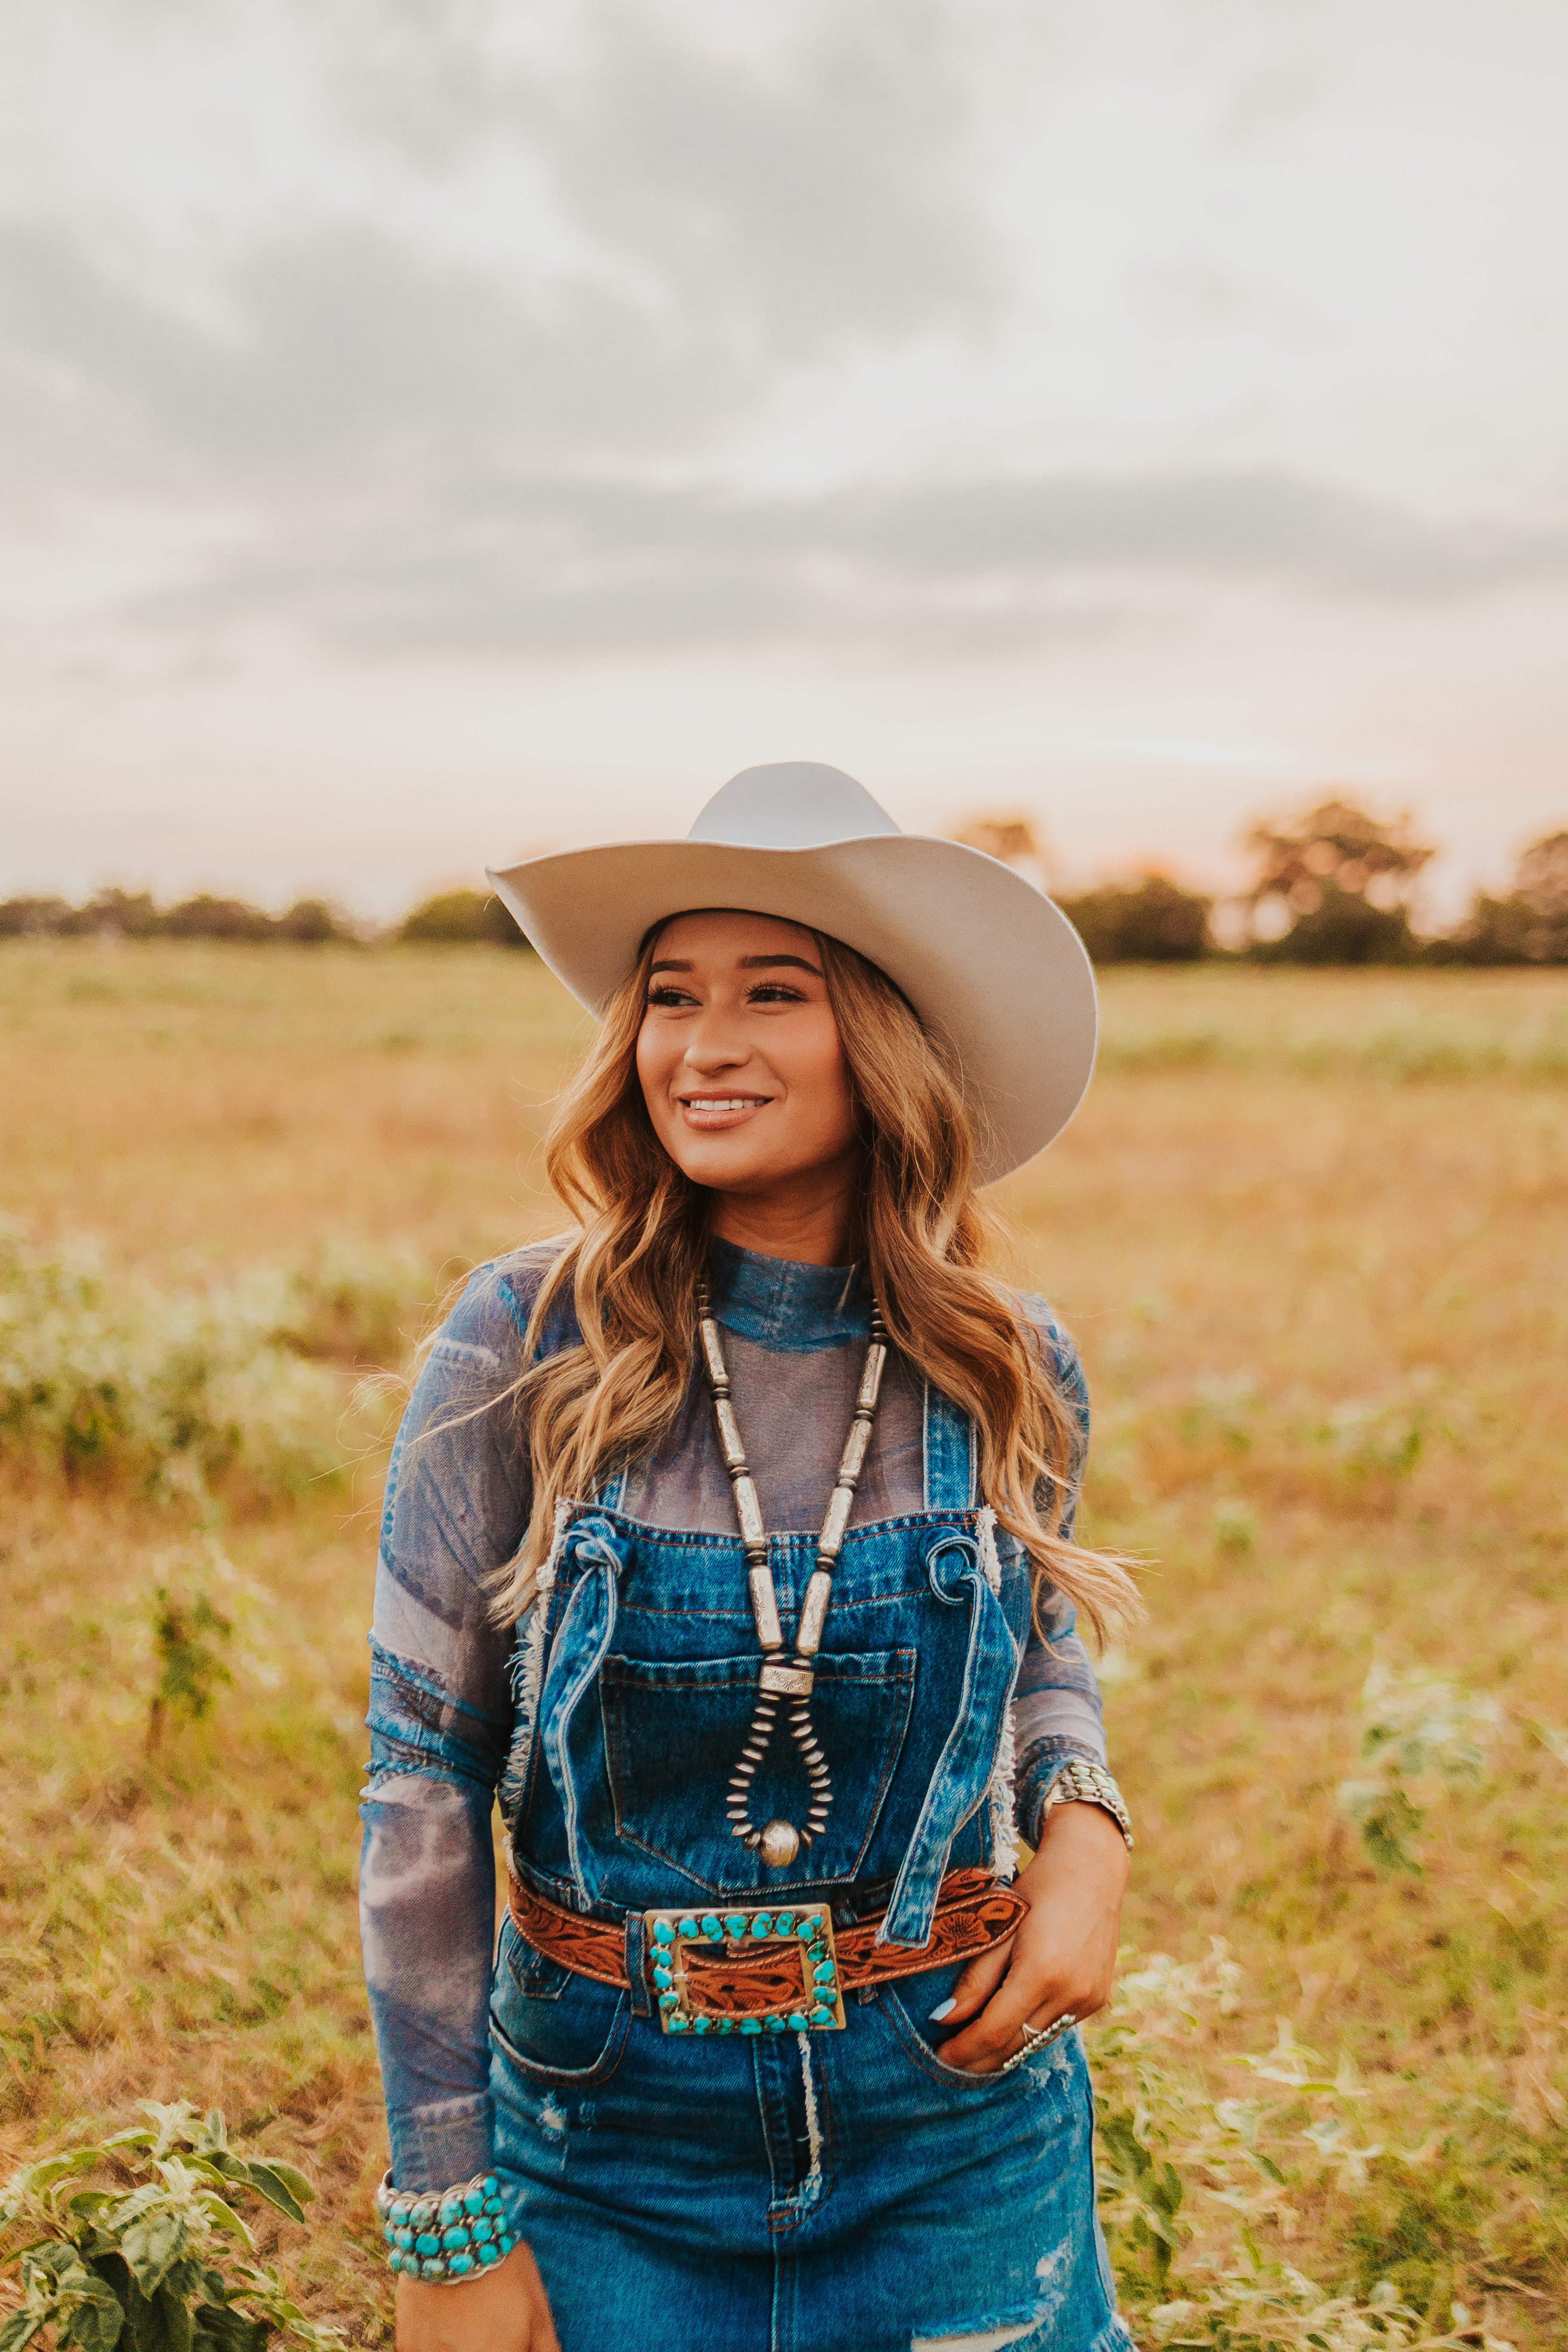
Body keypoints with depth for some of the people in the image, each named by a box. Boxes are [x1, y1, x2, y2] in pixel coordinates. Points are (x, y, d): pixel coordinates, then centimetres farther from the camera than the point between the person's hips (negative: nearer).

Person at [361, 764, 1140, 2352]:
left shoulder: (1008, 1371, -6)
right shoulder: (521, 1351, -13)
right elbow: (423, 1776, -10)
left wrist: (1084, 1825, -9)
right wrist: (448, 2224, -8)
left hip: (955, 2137, 2)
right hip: (608, 2140, -1)